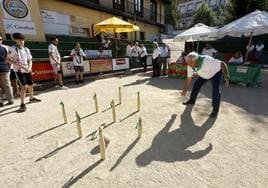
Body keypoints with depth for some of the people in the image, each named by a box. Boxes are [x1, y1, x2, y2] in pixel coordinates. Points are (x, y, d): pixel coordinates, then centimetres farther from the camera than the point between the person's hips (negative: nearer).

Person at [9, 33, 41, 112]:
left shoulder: (26, 49, 7)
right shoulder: (12, 48, -8)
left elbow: (30, 60, 11)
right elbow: (9, 60, -11)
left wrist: (29, 68, -6)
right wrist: (21, 66, -21)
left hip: (27, 71, 6)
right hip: (19, 71, -5)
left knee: (30, 85, 15)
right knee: (24, 86, -15)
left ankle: (31, 98, 36)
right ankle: (22, 104, -7)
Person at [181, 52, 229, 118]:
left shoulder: (206, 60, -43)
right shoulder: (190, 64, -23)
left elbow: (222, 64, -33)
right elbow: (189, 78, -12)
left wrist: (226, 77, -35)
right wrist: (185, 90, -7)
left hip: (215, 72, -5)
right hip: (204, 74, 6)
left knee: (215, 90, -18)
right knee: (196, 85, 2)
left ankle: (215, 110, -3)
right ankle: (192, 101, 26)